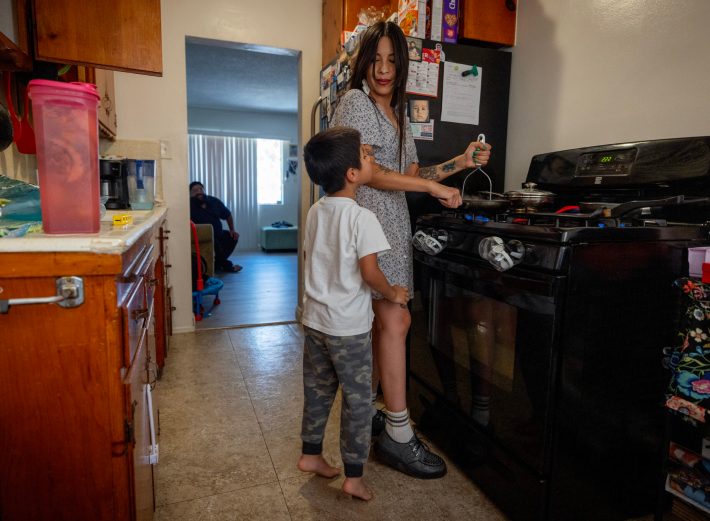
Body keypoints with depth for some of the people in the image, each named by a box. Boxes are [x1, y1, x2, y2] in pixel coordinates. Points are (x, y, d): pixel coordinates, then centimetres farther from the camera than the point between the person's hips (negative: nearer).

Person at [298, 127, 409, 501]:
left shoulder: (315, 212, 3)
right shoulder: (361, 218, -18)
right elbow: (369, 273, -20)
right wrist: (394, 295, -2)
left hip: (314, 319, 7)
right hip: (348, 326, -7)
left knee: (317, 390, 21)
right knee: (357, 399, 8)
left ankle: (311, 454, 37)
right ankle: (354, 476, 19)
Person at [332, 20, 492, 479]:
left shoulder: (397, 115, 22)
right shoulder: (356, 101, -2)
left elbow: (412, 176, 16)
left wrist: (462, 161, 6)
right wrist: (434, 187, -14)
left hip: (393, 223, 8)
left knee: (385, 321, 8)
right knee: (395, 321, -12)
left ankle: (366, 411, 22)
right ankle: (398, 435, -1)